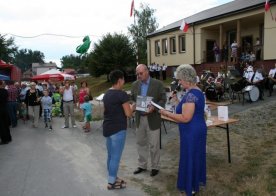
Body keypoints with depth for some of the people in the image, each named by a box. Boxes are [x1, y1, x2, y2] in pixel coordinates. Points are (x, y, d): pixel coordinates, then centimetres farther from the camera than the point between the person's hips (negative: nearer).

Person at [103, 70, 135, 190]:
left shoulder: (106, 94, 10)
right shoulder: (122, 94, -16)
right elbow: (128, 114, -16)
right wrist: (132, 107, 4)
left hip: (107, 128, 9)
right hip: (118, 129, -9)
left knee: (110, 156, 18)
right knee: (116, 157, 3)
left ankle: (112, 178, 31)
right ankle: (111, 182, 14)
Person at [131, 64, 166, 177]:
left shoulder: (158, 84, -8)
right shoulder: (135, 85, 5)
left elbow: (163, 100, -7)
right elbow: (132, 99, 13)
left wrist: (153, 107, -23)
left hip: (153, 118, -4)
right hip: (139, 118, 4)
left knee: (154, 145, 6)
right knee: (140, 143, 15)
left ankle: (155, 167, 24)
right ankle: (142, 165, 31)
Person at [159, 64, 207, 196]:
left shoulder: (191, 94, -24)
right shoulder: (197, 91, 8)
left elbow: (185, 118, -27)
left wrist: (167, 113, -19)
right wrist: (177, 101, 8)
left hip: (192, 132, -10)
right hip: (198, 130, 10)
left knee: (189, 158, 4)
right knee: (196, 156, 22)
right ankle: (197, 181, 39)